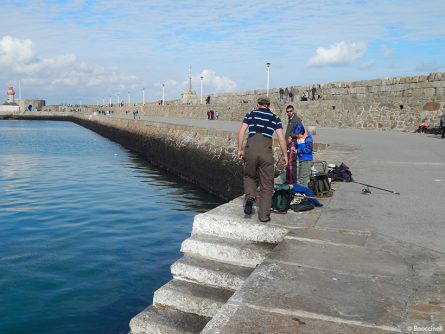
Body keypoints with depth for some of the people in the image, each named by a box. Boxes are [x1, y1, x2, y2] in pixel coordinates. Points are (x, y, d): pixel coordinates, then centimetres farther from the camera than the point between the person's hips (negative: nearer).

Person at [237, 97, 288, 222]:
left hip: (251, 149, 1)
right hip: (266, 151, -1)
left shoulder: (250, 114, 15)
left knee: (250, 176, 24)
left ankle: (250, 197, -3)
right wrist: (284, 155, 12)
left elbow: (241, 132, 5)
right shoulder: (275, 118, 13)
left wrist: (240, 150, 9)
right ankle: (264, 215, 10)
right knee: (266, 185, 7)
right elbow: (281, 138, 5)